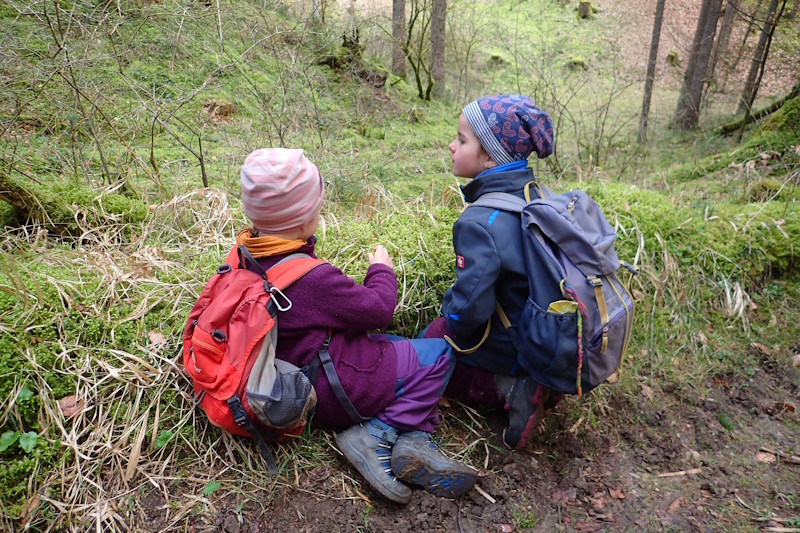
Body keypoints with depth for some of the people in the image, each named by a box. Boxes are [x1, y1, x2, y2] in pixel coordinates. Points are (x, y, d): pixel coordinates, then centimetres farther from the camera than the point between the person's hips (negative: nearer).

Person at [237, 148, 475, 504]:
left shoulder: (249, 252, -5)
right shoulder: (313, 278, -31)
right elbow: (378, 309, -17)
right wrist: (382, 270, 0)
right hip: (338, 390, -9)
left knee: (406, 349, 20)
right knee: (438, 354, -3)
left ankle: (413, 440, 4)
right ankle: (381, 434, -4)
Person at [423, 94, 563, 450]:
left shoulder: (479, 223, -29)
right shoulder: (538, 199, -3)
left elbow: (470, 304, -32)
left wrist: (450, 322, -8)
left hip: (509, 348, -8)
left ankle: (507, 388, -6)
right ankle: (525, 380, 9)